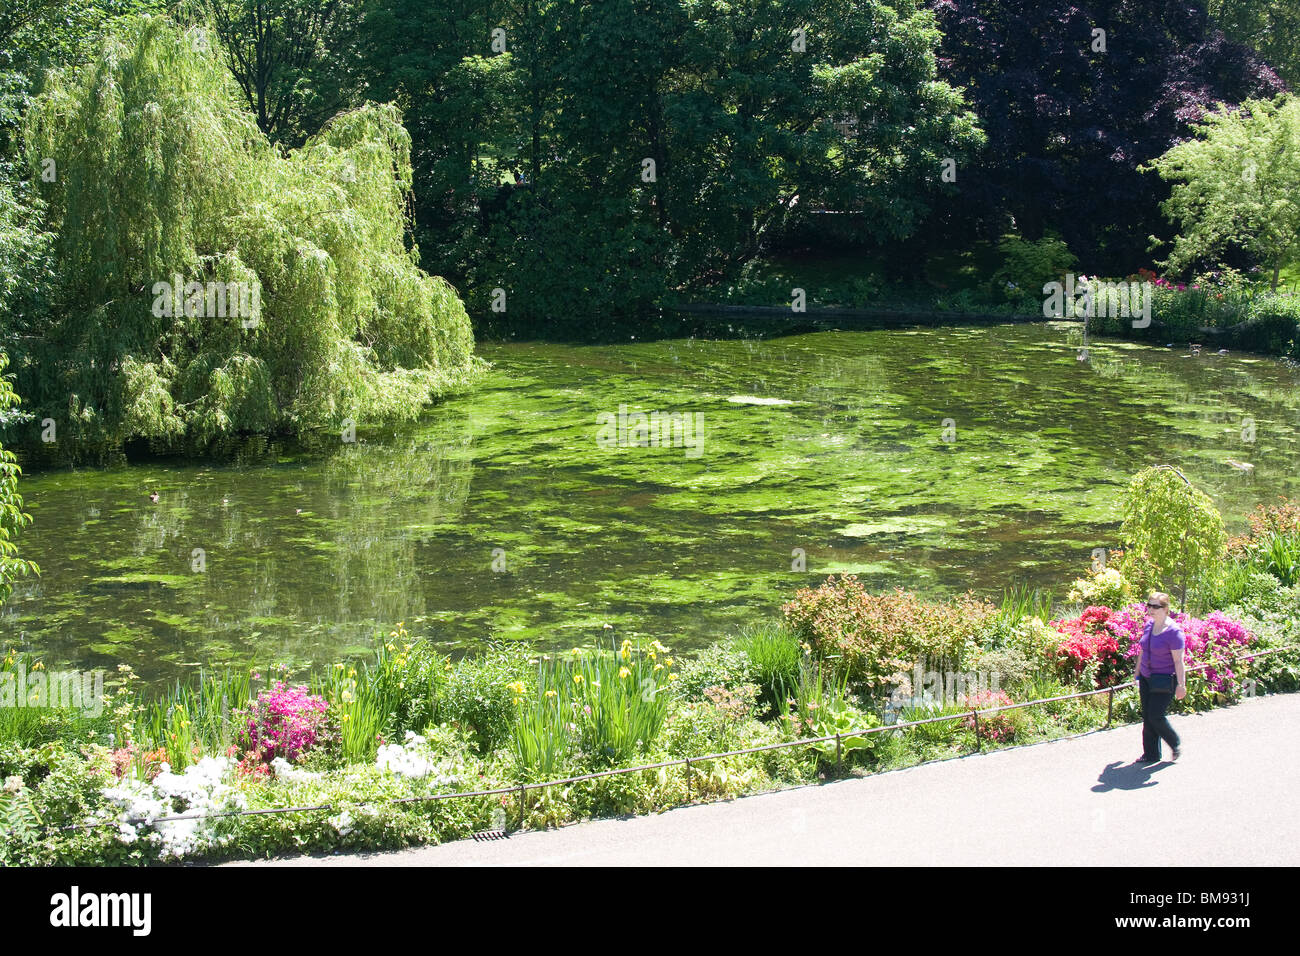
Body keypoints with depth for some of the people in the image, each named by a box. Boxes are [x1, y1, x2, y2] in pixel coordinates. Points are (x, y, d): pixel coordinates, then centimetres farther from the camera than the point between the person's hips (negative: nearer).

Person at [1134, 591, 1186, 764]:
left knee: (1156, 716, -8)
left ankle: (1176, 744, 16)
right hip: (1146, 678, 7)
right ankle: (1151, 754, 17)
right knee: (1147, 717, 7)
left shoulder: (1173, 631, -17)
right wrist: (1137, 675, 19)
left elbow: (1178, 661, -17)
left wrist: (1181, 684, -17)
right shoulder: (1148, 625, 6)